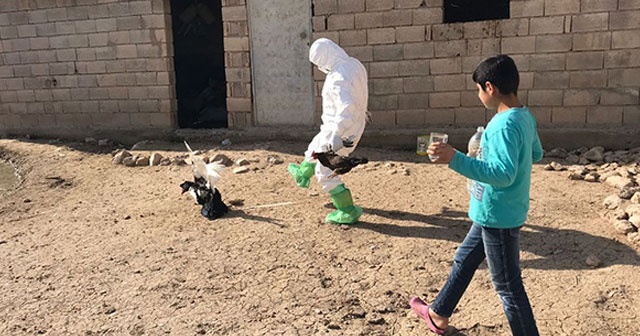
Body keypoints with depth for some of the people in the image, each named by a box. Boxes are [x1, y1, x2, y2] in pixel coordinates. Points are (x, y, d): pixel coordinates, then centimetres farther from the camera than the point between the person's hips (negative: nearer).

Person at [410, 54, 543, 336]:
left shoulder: (504, 125, -26)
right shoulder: (525, 116, 4)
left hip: (498, 216, -10)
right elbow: (536, 154, 18)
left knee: (508, 287, 4)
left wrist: (456, 159, -41)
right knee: (463, 261, 23)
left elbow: (504, 174, -35)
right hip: (494, 214, 10)